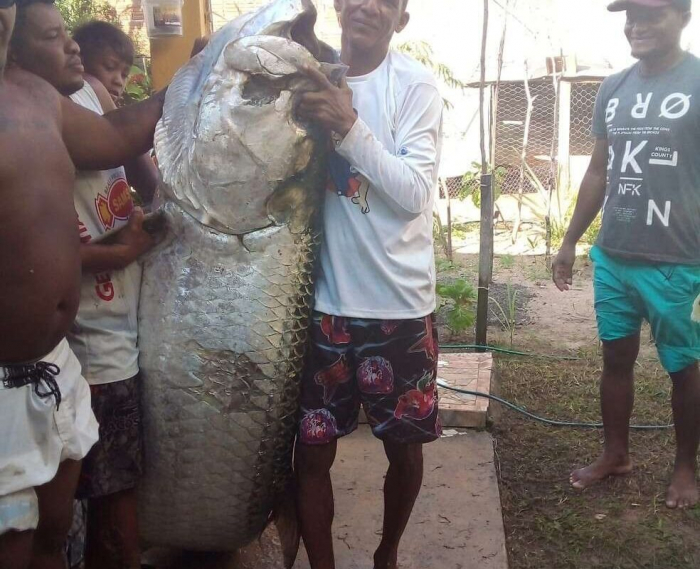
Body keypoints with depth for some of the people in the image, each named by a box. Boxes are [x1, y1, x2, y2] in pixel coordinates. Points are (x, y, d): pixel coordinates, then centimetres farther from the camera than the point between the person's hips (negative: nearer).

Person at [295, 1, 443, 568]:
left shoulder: (416, 85, -7)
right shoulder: (310, 76, 4)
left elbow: (415, 193, -15)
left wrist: (349, 125, -24)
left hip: (399, 303, -2)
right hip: (325, 301, 2)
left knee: (404, 447, 14)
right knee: (312, 450, 7)